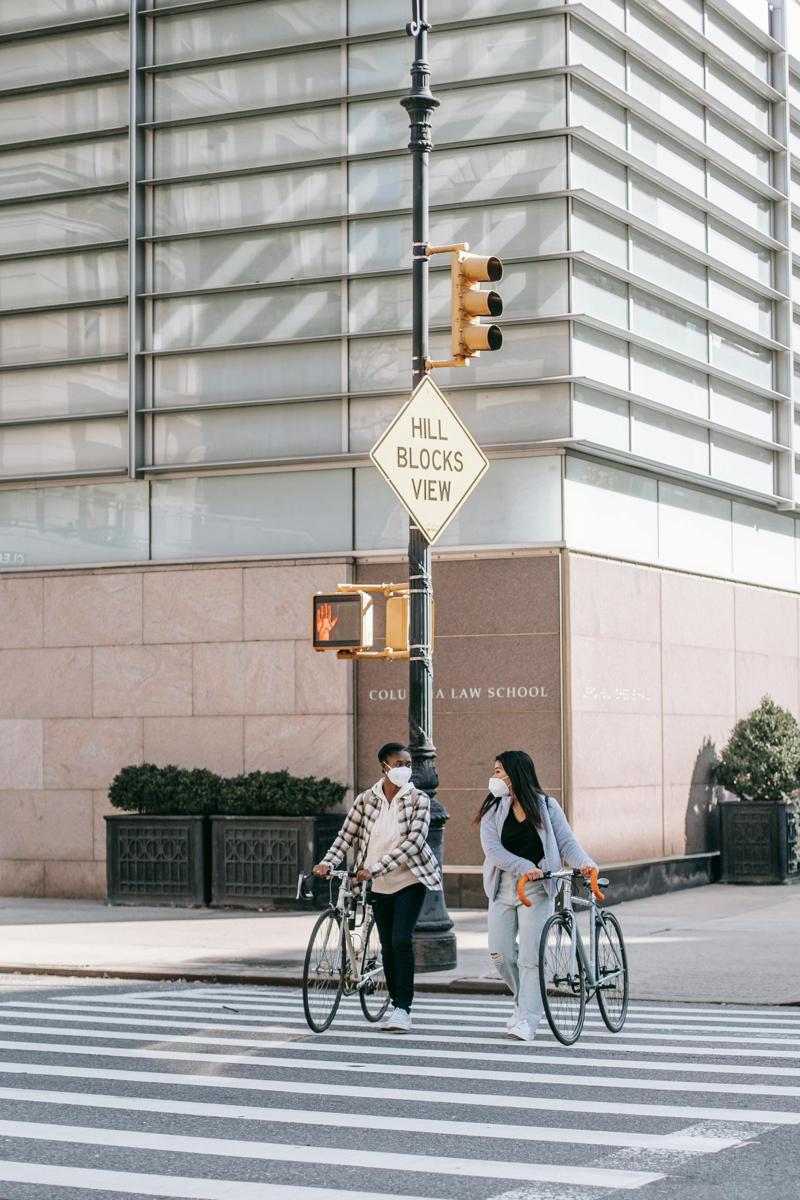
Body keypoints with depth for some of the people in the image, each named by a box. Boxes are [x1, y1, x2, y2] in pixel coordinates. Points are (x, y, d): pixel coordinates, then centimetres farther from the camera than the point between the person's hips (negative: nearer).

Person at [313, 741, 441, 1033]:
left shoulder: (418, 800, -9)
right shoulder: (366, 800, 0)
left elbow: (413, 841, -18)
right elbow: (347, 834, 0)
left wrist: (374, 869, -25)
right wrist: (328, 863, -18)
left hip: (410, 880, -4)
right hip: (380, 885, 4)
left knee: (401, 941, -16)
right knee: (387, 946, 9)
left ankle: (403, 1009, -12)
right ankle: (396, 1004, 22)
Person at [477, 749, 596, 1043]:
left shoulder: (546, 806, 2)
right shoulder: (493, 810, 4)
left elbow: (566, 841, -2)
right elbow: (493, 849, -8)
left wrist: (585, 862, -22)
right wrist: (524, 867, -23)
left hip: (536, 889, -3)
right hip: (504, 887, 3)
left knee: (530, 955, -8)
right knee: (500, 955, 0)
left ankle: (527, 1019, -3)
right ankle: (527, 999, 25)